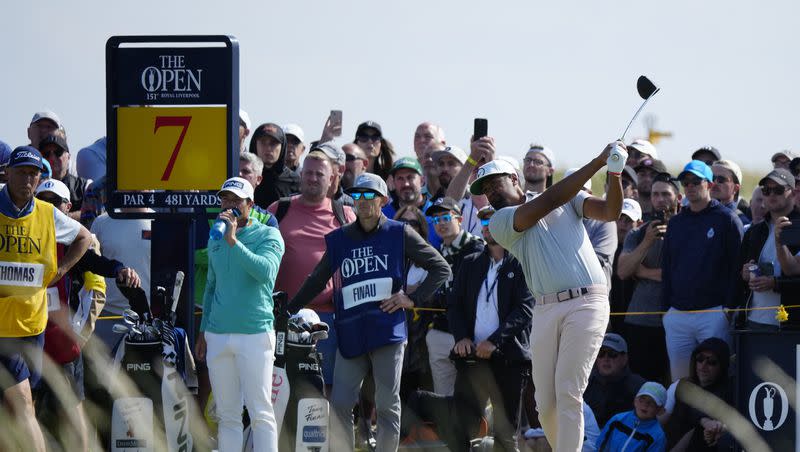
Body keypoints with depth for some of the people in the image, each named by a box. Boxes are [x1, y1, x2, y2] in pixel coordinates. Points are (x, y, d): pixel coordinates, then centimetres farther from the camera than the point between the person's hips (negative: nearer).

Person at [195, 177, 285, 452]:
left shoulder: (268, 236, -2)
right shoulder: (215, 239, 16)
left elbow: (265, 271, -21)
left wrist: (233, 241, -23)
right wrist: (203, 331, 22)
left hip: (255, 334, -5)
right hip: (217, 336, 5)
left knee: (260, 413, -9)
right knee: (227, 415, 5)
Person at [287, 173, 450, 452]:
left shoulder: (399, 234, 4)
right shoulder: (339, 239, 13)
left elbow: (441, 268, 7)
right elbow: (317, 282, 21)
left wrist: (413, 299, -3)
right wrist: (287, 311, 16)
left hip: (388, 331, -3)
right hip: (350, 334, 3)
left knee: (387, 405, 1)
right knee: (339, 405, -4)